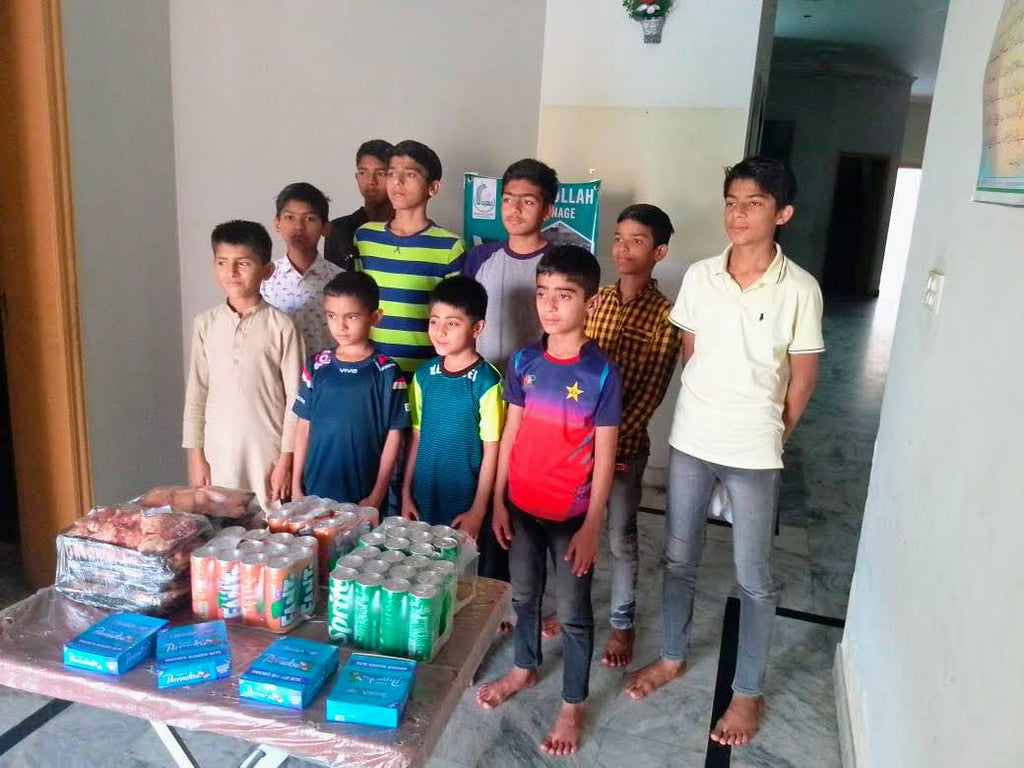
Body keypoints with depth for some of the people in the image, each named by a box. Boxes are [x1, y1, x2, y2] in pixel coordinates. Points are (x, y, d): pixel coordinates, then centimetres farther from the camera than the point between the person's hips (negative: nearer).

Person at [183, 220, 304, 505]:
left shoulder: (281, 326, -6)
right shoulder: (205, 324, 4)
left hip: (268, 454, -2)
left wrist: (286, 460, -5)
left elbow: (294, 397, -3)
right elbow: (196, 394, 8)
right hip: (218, 453, 3)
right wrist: (195, 456, 5)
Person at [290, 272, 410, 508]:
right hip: (316, 490, 3)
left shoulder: (387, 372, -7)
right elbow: (304, 427, 6)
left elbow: (393, 435, -6)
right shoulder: (316, 366, 2)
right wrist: (296, 485, 4)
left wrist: (377, 496, -8)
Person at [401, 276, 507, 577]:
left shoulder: (486, 381, -14)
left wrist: (478, 511, -10)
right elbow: (417, 437, 8)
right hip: (425, 501, 5)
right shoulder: (424, 375, 1)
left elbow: (491, 450, -11)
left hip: (466, 507, -5)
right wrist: (406, 493, 7)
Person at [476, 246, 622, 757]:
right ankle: (524, 669, 47)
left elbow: (604, 455, -12)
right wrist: (498, 501, 4)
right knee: (523, 594, 22)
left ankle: (572, 705, 31)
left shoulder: (601, 373, -16)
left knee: (572, 611, 11)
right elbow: (511, 432, 3)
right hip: (522, 505, 4)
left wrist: (591, 527, -12)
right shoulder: (523, 362, -4)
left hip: (572, 515, -4)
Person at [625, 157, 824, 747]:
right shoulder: (700, 276, -1)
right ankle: (673, 656, 39)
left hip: (754, 453, -3)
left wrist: (768, 436, 4)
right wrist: (710, 412, 7)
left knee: (753, 577, 10)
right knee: (679, 559, 17)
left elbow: (802, 380, -3)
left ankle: (749, 692, 29)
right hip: (690, 440, 4)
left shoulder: (799, 289, -11)